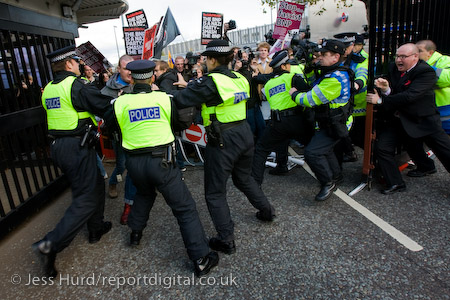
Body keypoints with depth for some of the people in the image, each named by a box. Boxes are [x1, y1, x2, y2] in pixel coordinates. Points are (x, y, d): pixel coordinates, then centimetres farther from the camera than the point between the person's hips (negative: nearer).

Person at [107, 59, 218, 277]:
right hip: (160, 160, -3)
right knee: (185, 208, 2)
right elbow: (176, 122, 13)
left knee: (144, 193, 35)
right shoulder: (164, 98, -4)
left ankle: (135, 232, 46)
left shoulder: (120, 102, -1)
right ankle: (201, 258, 3)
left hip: (134, 161, 4)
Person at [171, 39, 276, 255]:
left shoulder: (210, 82, -15)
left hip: (222, 140, -8)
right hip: (244, 133, 8)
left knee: (215, 192, 6)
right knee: (243, 177, 30)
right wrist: (191, 86, 19)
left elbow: (179, 100, -18)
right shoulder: (240, 78, 7)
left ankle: (226, 240, 12)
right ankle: (267, 210, 44)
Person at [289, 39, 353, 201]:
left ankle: (329, 183, 0)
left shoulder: (336, 78, -25)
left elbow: (312, 99, -26)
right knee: (324, 149, 26)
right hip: (328, 122, 11)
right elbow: (311, 83, 23)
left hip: (334, 125, -11)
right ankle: (336, 175, 48)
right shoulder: (329, 73, 8)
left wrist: (295, 94, -9)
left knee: (312, 152, -18)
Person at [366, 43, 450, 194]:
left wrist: (381, 100, -24)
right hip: (397, 120, 5)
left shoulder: (426, 72, -16)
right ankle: (395, 183, 5)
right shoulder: (393, 69, 4)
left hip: (423, 121, -4)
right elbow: (392, 94, 5)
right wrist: (386, 88, -19)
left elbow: (409, 96, -27)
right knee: (381, 148, -7)